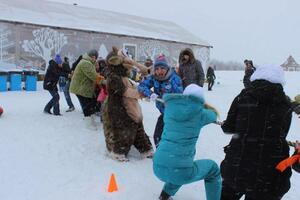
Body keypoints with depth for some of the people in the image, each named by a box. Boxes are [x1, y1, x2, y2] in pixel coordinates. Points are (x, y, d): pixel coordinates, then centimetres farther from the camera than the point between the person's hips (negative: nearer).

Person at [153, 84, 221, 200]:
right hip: (180, 171, -4)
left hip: (158, 168, 5)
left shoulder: (170, 108, 4)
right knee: (212, 168, 23)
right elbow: (214, 114, 20)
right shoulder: (200, 113, -3)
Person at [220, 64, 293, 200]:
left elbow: (229, 127, 0)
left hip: (238, 165, 0)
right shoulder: (285, 104, -2)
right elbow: (282, 134, 7)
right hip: (270, 170, 1)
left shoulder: (243, 97, -5)